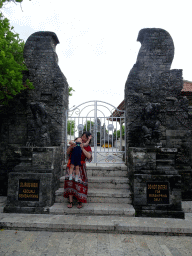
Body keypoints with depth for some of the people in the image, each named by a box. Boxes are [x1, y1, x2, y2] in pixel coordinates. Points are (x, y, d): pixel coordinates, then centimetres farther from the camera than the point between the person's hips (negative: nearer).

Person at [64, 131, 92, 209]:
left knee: (79, 183, -6)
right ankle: (70, 202, 1)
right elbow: (68, 152, 8)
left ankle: (80, 202, 8)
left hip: (80, 167, -1)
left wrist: (82, 148, -18)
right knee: (70, 182, -6)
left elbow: (89, 156, -13)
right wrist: (71, 147, -11)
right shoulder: (75, 143, 11)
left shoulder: (87, 147, 6)